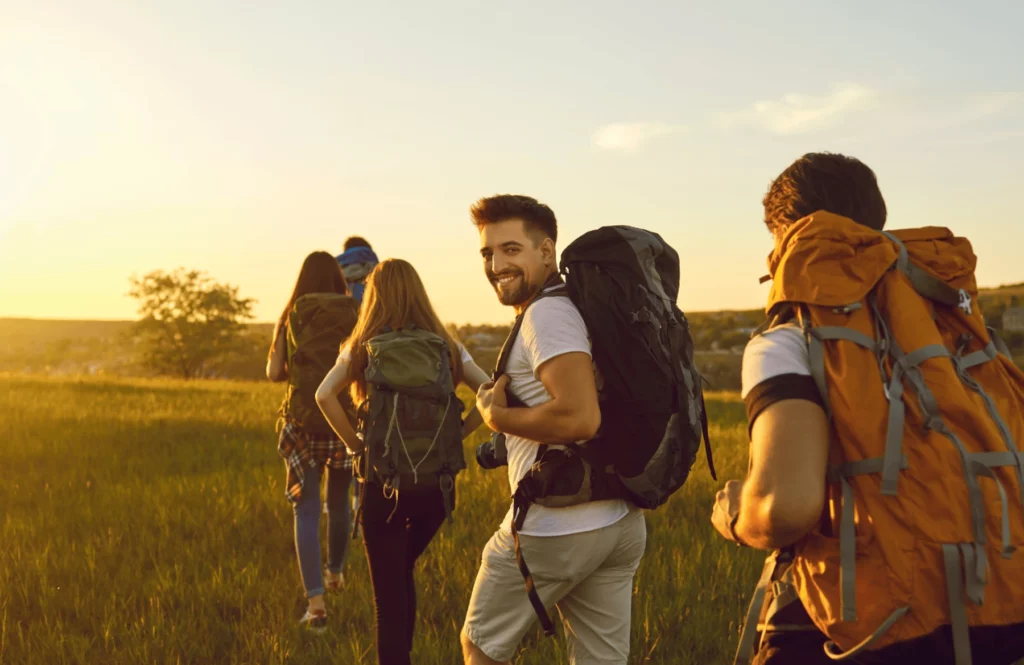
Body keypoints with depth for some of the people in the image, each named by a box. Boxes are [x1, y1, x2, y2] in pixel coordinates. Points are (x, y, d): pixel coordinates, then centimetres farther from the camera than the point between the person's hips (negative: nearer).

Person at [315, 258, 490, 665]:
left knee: (390, 593, 7)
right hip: (437, 486, 3)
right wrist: (456, 433, 2)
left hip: (383, 486, -2)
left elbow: (324, 395, -14)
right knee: (403, 572, 27)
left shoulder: (363, 348, 0)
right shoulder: (446, 347, 5)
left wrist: (354, 442, -5)